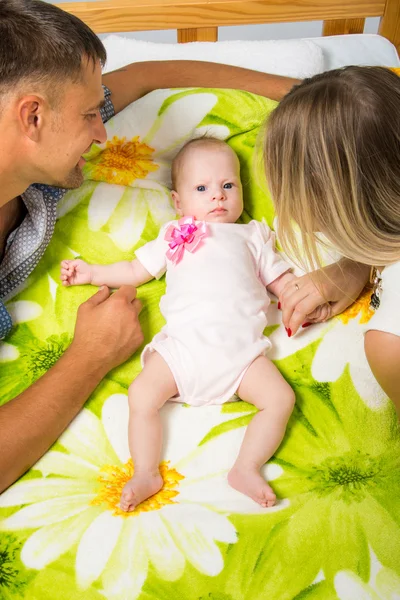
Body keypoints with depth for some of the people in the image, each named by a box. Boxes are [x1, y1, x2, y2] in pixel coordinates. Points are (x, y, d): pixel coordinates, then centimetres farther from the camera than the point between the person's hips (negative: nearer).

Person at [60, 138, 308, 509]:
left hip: (241, 348, 1)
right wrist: (91, 273, 23)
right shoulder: (174, 237, 27)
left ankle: (246, 470, -10)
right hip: (182, 344, 0)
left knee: (281, 398, -16)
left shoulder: (252, 237, 27)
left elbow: (282, 281, 25)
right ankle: (146, 474, -7)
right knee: (141, 396, -18)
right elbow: (135, 271, 31)